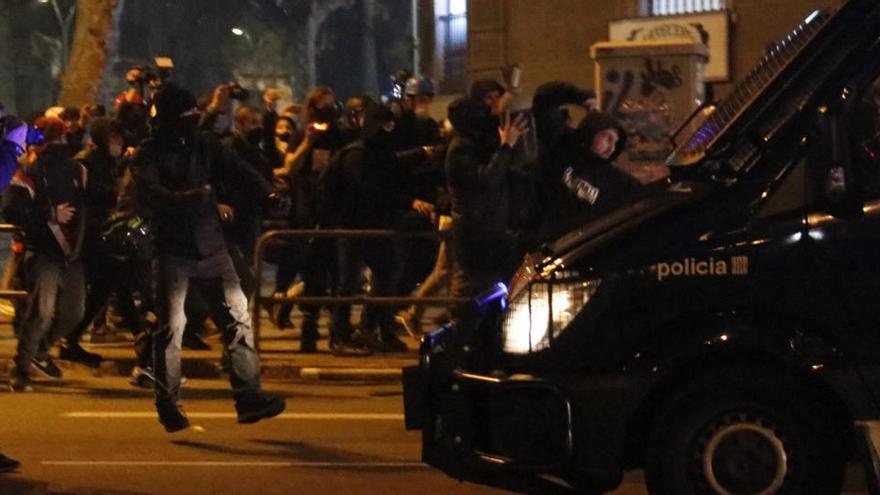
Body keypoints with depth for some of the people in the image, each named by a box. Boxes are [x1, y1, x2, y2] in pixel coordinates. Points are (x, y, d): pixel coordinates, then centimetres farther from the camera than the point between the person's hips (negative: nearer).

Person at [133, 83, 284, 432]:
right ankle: (168, 404, 8)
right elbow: (152, 193, -20)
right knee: (170, 327, -3)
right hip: (174, 249, -4)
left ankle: (247, 396, -2)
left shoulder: (204, 144, 9)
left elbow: (236, 170, -1)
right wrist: (188, 198, -37)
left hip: (211, 243, 4)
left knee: (237, 318, -4)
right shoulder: (150, 153, -3)